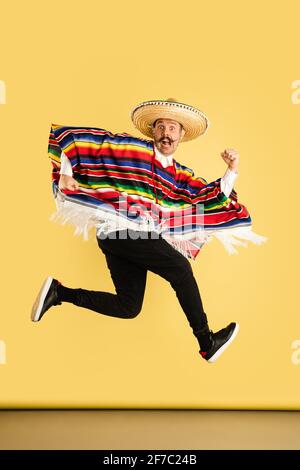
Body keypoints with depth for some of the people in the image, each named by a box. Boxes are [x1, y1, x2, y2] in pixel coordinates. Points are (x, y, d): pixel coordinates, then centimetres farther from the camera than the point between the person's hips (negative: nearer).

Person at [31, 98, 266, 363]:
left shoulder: (179, 174, 17)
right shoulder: (132, 148, 0)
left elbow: (212, 196, 11)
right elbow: (79, 137, 1)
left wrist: (232, 170, -2)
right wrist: (66, 173, -6)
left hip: (140, 237, 8)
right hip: (120, 230, -8)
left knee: (128, 308, 7)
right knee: (180, 268, -13)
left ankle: (59, 292, 14)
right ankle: (207, 343, -2)